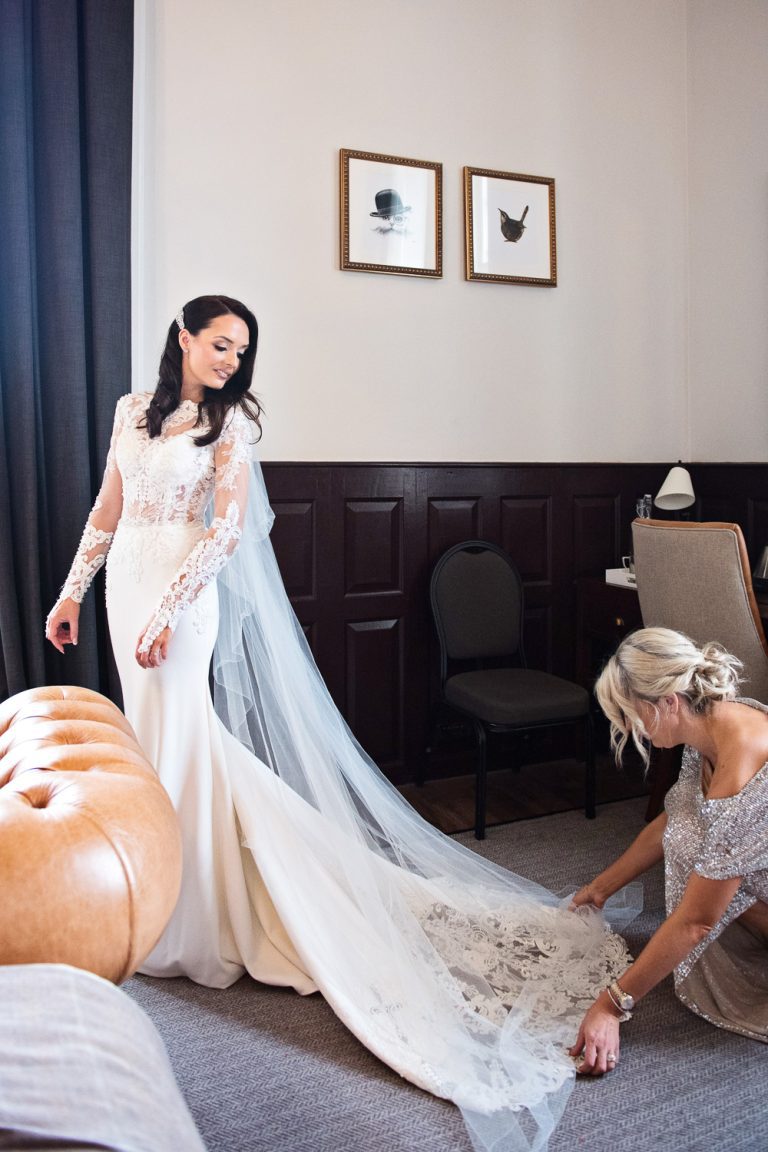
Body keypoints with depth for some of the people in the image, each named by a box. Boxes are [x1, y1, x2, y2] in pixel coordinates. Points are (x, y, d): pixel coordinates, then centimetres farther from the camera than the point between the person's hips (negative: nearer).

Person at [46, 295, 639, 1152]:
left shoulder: (230, 420, -4)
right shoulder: (133, 410, 11)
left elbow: (226, 528, -13)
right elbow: (107, 511, 15)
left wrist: (167, 612, -21)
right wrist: (71, 591, 13)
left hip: (184, 591, -6)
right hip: (125, 583, 6)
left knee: (173, 741, -4)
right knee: (159, 735, 14)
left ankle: (178, 918, 12)